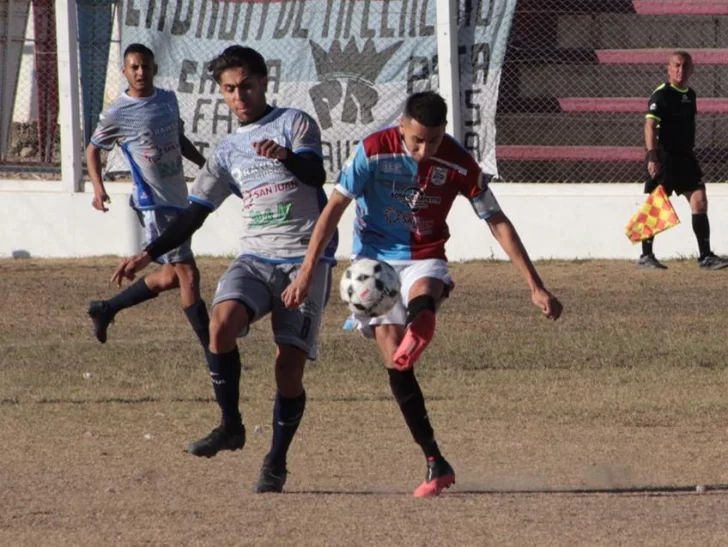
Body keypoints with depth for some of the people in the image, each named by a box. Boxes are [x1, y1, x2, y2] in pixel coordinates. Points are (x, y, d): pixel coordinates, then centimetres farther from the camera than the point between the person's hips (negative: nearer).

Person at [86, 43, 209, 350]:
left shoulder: (168, 100, 8)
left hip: (178, 199, 8)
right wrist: (98, 187, -10)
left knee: (170, 276, 16)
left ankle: (106, 309, 32)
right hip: (154, 203, -8)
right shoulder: (117, 114, -9)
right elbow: (93, 149, 4)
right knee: (187, 273, -12)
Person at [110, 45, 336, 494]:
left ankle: (277, 461, 9)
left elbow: (317, 175, -16)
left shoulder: (295, 124, 3)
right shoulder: (228, 151, 17)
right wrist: (148, 254, 7)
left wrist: (286, 156, -37)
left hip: (306, 259, -4)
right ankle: (231, 426, -11)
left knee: (290, 364, -9)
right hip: (255, 259, 4)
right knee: (222, 324, -26)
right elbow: (195, 214, 17)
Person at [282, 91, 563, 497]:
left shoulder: (459, 164, -10)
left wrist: (536, 286, -4)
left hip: (425, 261, 1)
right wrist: (307, 273, -14)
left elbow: (497, 222, -3)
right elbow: (335, 208, -9)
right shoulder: (375, 151, -14)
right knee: (394, 361, -12)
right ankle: (436, 463, -11)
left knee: (422, 301, -37)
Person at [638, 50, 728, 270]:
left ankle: (705, 256, 0)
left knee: (699, 200, -1)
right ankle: (646, 256, 8)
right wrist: (652, 157, -31)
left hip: (685, 156, 7)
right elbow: (650, 125, -21)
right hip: (664, 157, -7)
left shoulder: (690, 95, 13)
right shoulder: (661, 95, -11)